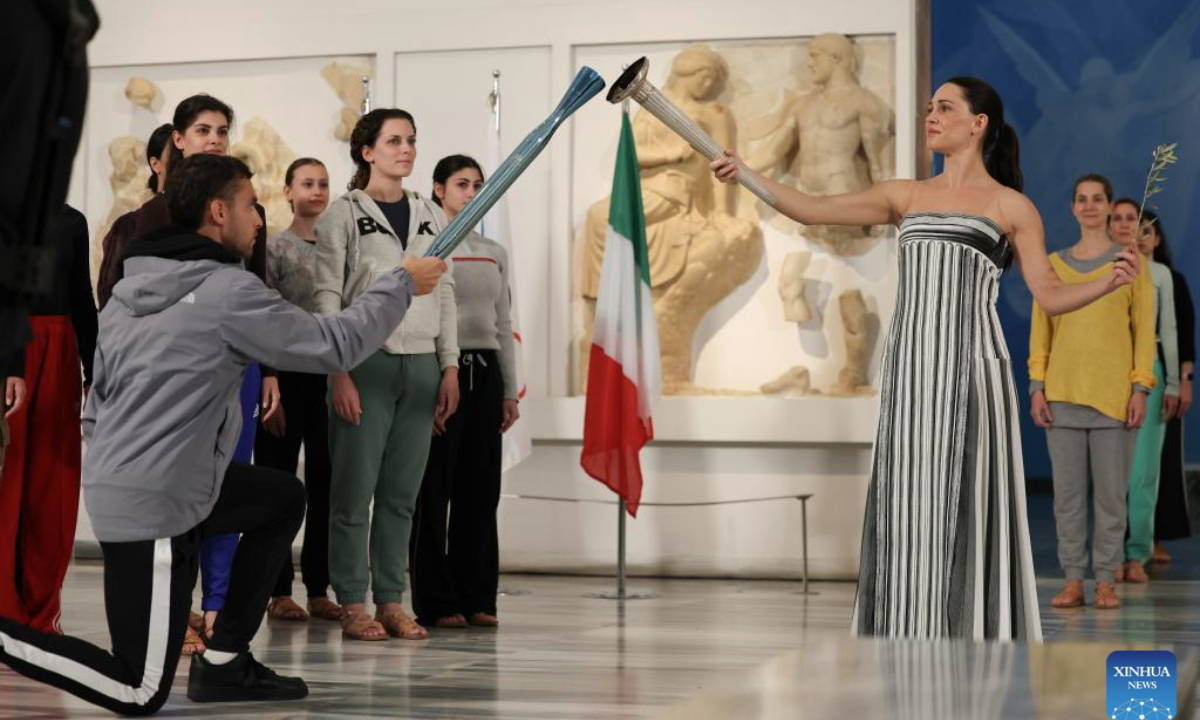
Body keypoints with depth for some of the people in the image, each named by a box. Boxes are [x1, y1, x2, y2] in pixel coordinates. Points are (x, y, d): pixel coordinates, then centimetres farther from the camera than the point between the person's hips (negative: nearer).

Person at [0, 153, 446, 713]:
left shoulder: (128, 288, 11)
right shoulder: (229, 290, -14)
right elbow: (334, 345, -10)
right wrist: (401, 284, 2)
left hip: (111, 485, 10)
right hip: (156, 505, -10)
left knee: (285, 497, 22)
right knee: (140, 695, -6)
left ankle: (224, 662, 20)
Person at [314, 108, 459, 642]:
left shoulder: (431, 217, 15)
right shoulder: (343, 214, 1)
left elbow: (445, 294, 15)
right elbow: (327, 297, -4)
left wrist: (449, 367, 8)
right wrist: (338, 372, -12)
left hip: (421, 367, 4)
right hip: (365, 362, -4)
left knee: (402, 493, 5)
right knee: (354, 490, -4)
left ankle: (391, 602, 10)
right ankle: (353, 606, 1)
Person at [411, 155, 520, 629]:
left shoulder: (495, 253, 16)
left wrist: (510, 390, 14)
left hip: (485, 372, 6)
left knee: (480, 492, 5)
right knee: (434, 490, -4)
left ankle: (477, 599, 11)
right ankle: (436, 603, 0)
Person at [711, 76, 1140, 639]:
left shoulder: (1010, 206, 6)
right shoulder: (906, 197, 16)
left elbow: (1051, 296, 4)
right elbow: (813, 210, 9)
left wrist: (1110, 282, -12)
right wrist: (745, 174, 1)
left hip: (970, 368, -4)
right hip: (911, 371, 4)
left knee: (965, 507, -5)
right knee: (908, 506, 2)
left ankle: (974, 635, 1)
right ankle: (913, 639, 8)